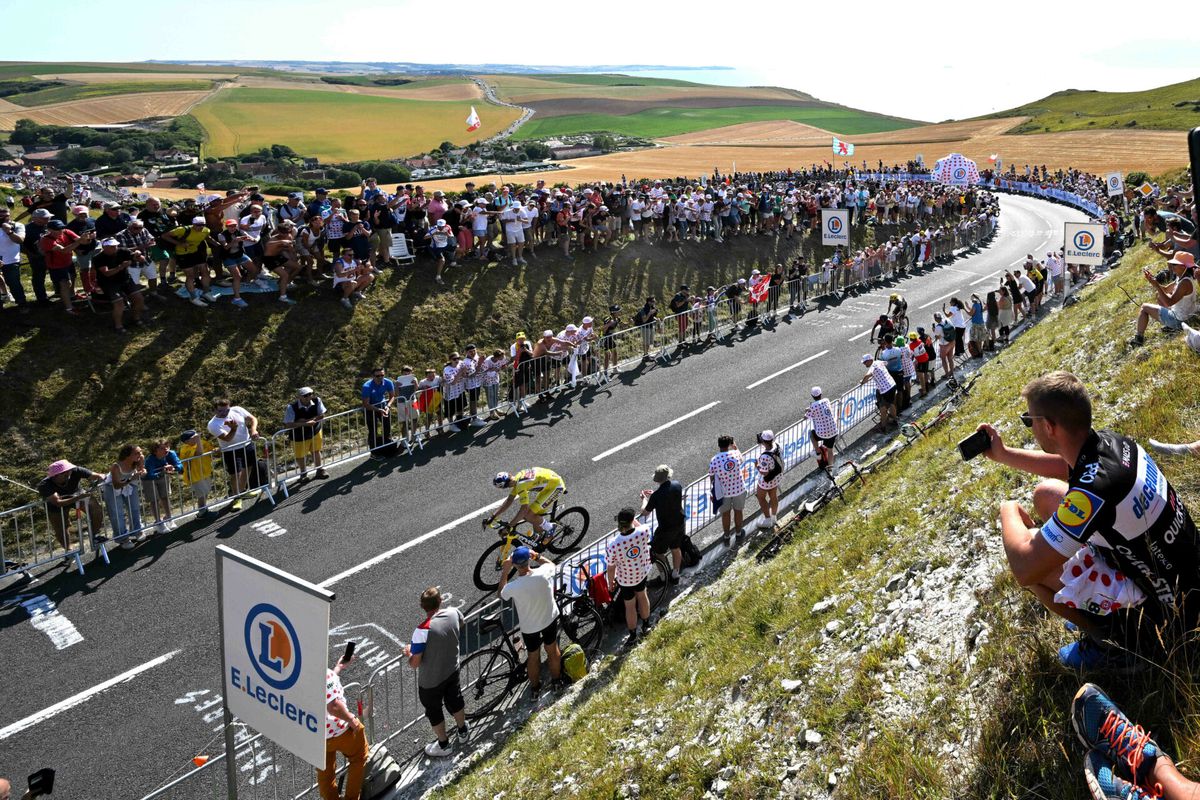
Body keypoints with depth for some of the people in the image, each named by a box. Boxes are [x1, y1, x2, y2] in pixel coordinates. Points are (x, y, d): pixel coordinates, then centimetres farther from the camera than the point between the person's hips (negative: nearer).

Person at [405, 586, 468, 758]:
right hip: (452, 671, 5)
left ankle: (443, 746, 40)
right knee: (455, 700, 29)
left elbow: (414, 663, -27)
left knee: (434, 711, 20)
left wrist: (408, 653, -6)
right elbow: (463, 627, 8)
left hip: (430, 681, -5)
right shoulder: (454, 613, -18)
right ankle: (463, 732, 52)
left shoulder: (423, 630, -35)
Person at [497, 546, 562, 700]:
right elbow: (552, 564, -1)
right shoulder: (543, 573, -28)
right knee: (552, 649, 25)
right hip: (550, 618, 2)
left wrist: (505, 572, -8)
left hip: (529, 627, -2)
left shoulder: (513, 586, -32)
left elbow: (501, 595, -6)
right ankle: (556, 680, 47)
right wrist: (536, 556, 0)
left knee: (533, 657, 21)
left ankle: (535, 689, 41)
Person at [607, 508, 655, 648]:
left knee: (630, 606, 19)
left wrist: (611, 581, 0)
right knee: (642, 596, 31)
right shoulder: (643, 532, -30)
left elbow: (611, 567, -18)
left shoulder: (613, 544, -34)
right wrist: (633, 520, 11)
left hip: (625, 580, -3)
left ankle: (633, 636, 40)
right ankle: (646, 625, 53)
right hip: (642, 573, 3)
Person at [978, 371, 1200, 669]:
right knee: (1046, 494, 8)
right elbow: (1065, 467, 17)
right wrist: (1003, 454, 15)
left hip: (1164, 611, -8)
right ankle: (1092, 609, 19)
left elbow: (1024, 569, -31)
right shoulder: (1108, 441, -10)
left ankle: (1111, 642, 7)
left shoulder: (1094, 489, -36)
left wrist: (1008, 512, -13)